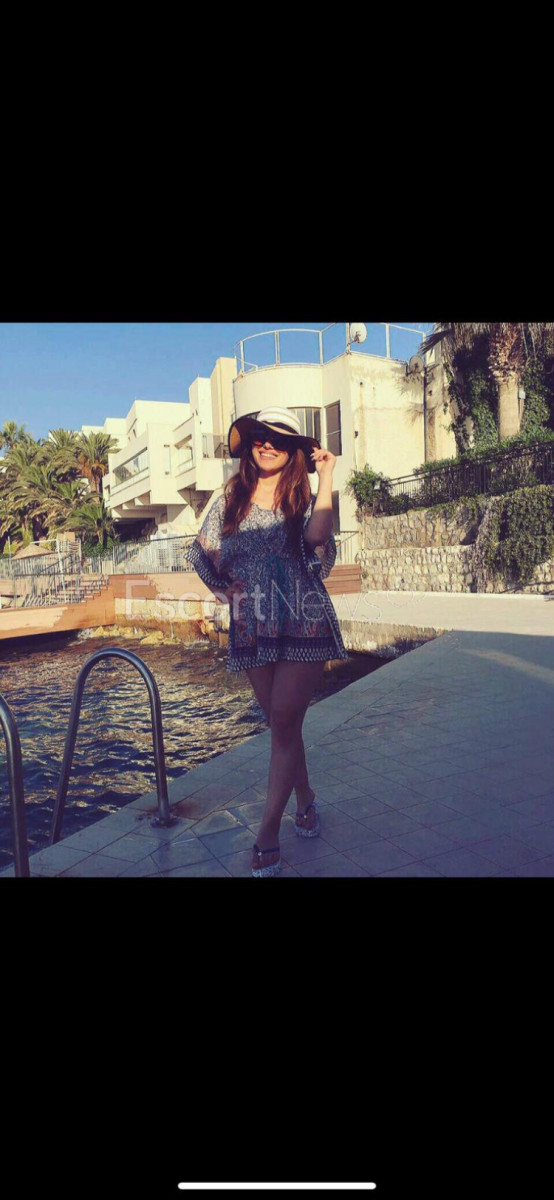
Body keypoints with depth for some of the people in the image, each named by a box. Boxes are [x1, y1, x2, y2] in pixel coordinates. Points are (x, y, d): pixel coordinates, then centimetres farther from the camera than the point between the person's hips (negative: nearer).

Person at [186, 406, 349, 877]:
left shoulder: (305, 500, 0)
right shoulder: (231, 499, 7)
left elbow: (318, 536, -22)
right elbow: (202, 551, 17)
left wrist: (326, 478, -16)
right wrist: (223, 590, 6)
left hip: (303, 627, -3)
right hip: (253, 630, 3)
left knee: (283, 726, -5)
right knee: (281, 725, 13)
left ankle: (268, 834, 6)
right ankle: (306, 800, 34)